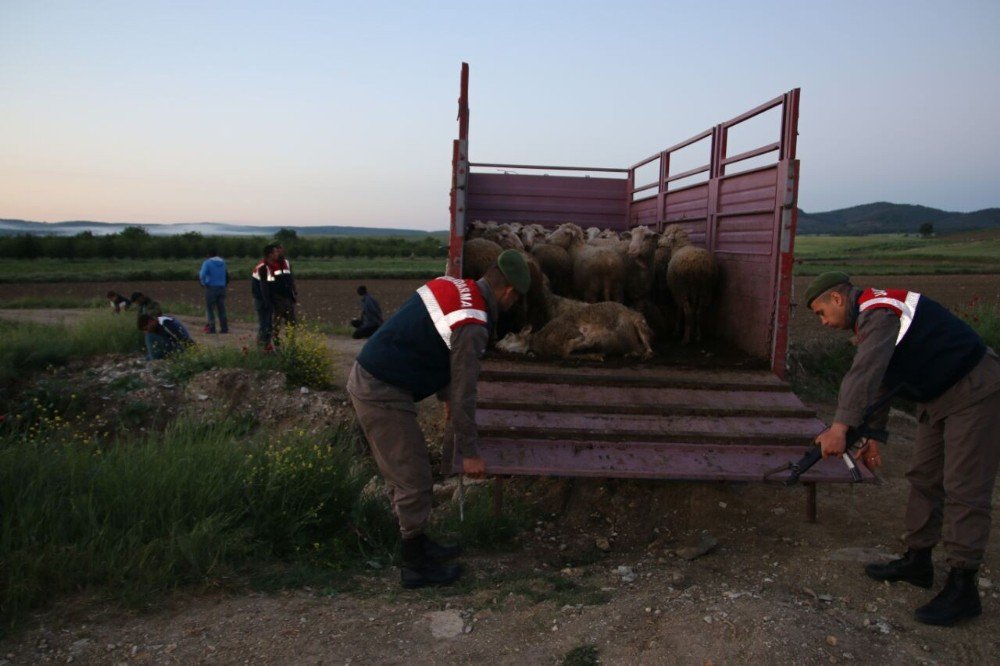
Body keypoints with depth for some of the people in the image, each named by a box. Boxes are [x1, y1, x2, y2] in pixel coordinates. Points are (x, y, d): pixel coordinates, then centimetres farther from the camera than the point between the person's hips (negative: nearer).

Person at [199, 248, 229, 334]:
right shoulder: (223, 262, 11)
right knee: (221, 308, 8)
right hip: (222, 288, 5)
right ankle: (224, 328, 6)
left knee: (210, 308, 2)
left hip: (211, 287, -5)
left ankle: (211, 328, -3)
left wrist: (203, 283, -3)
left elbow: (202, 275, -17)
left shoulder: (207, 263, -6)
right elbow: (226, 275, 18)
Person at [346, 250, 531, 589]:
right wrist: (470, 453, -5)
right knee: (414, 482, 3)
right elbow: (464, 393, -16)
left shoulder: (451, 285, 7)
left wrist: (446, 396, 30)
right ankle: (417, 566, 18)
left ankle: (417, 545, 37)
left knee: (403, 474, 21)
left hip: (366, 378, 10)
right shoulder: (472, 326, -20)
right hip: (383, 395, -10)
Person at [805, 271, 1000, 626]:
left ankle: (962, 587, -2)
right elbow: (878, 382, 16)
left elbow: (864, 373, -37)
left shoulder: (881, 312, -23)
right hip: (939, 395, 11)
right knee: (924, 477, 14)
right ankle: (917, 561, 25)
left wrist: (840, 427, -43)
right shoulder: (872, 317, 10)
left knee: (963, 488, -9)